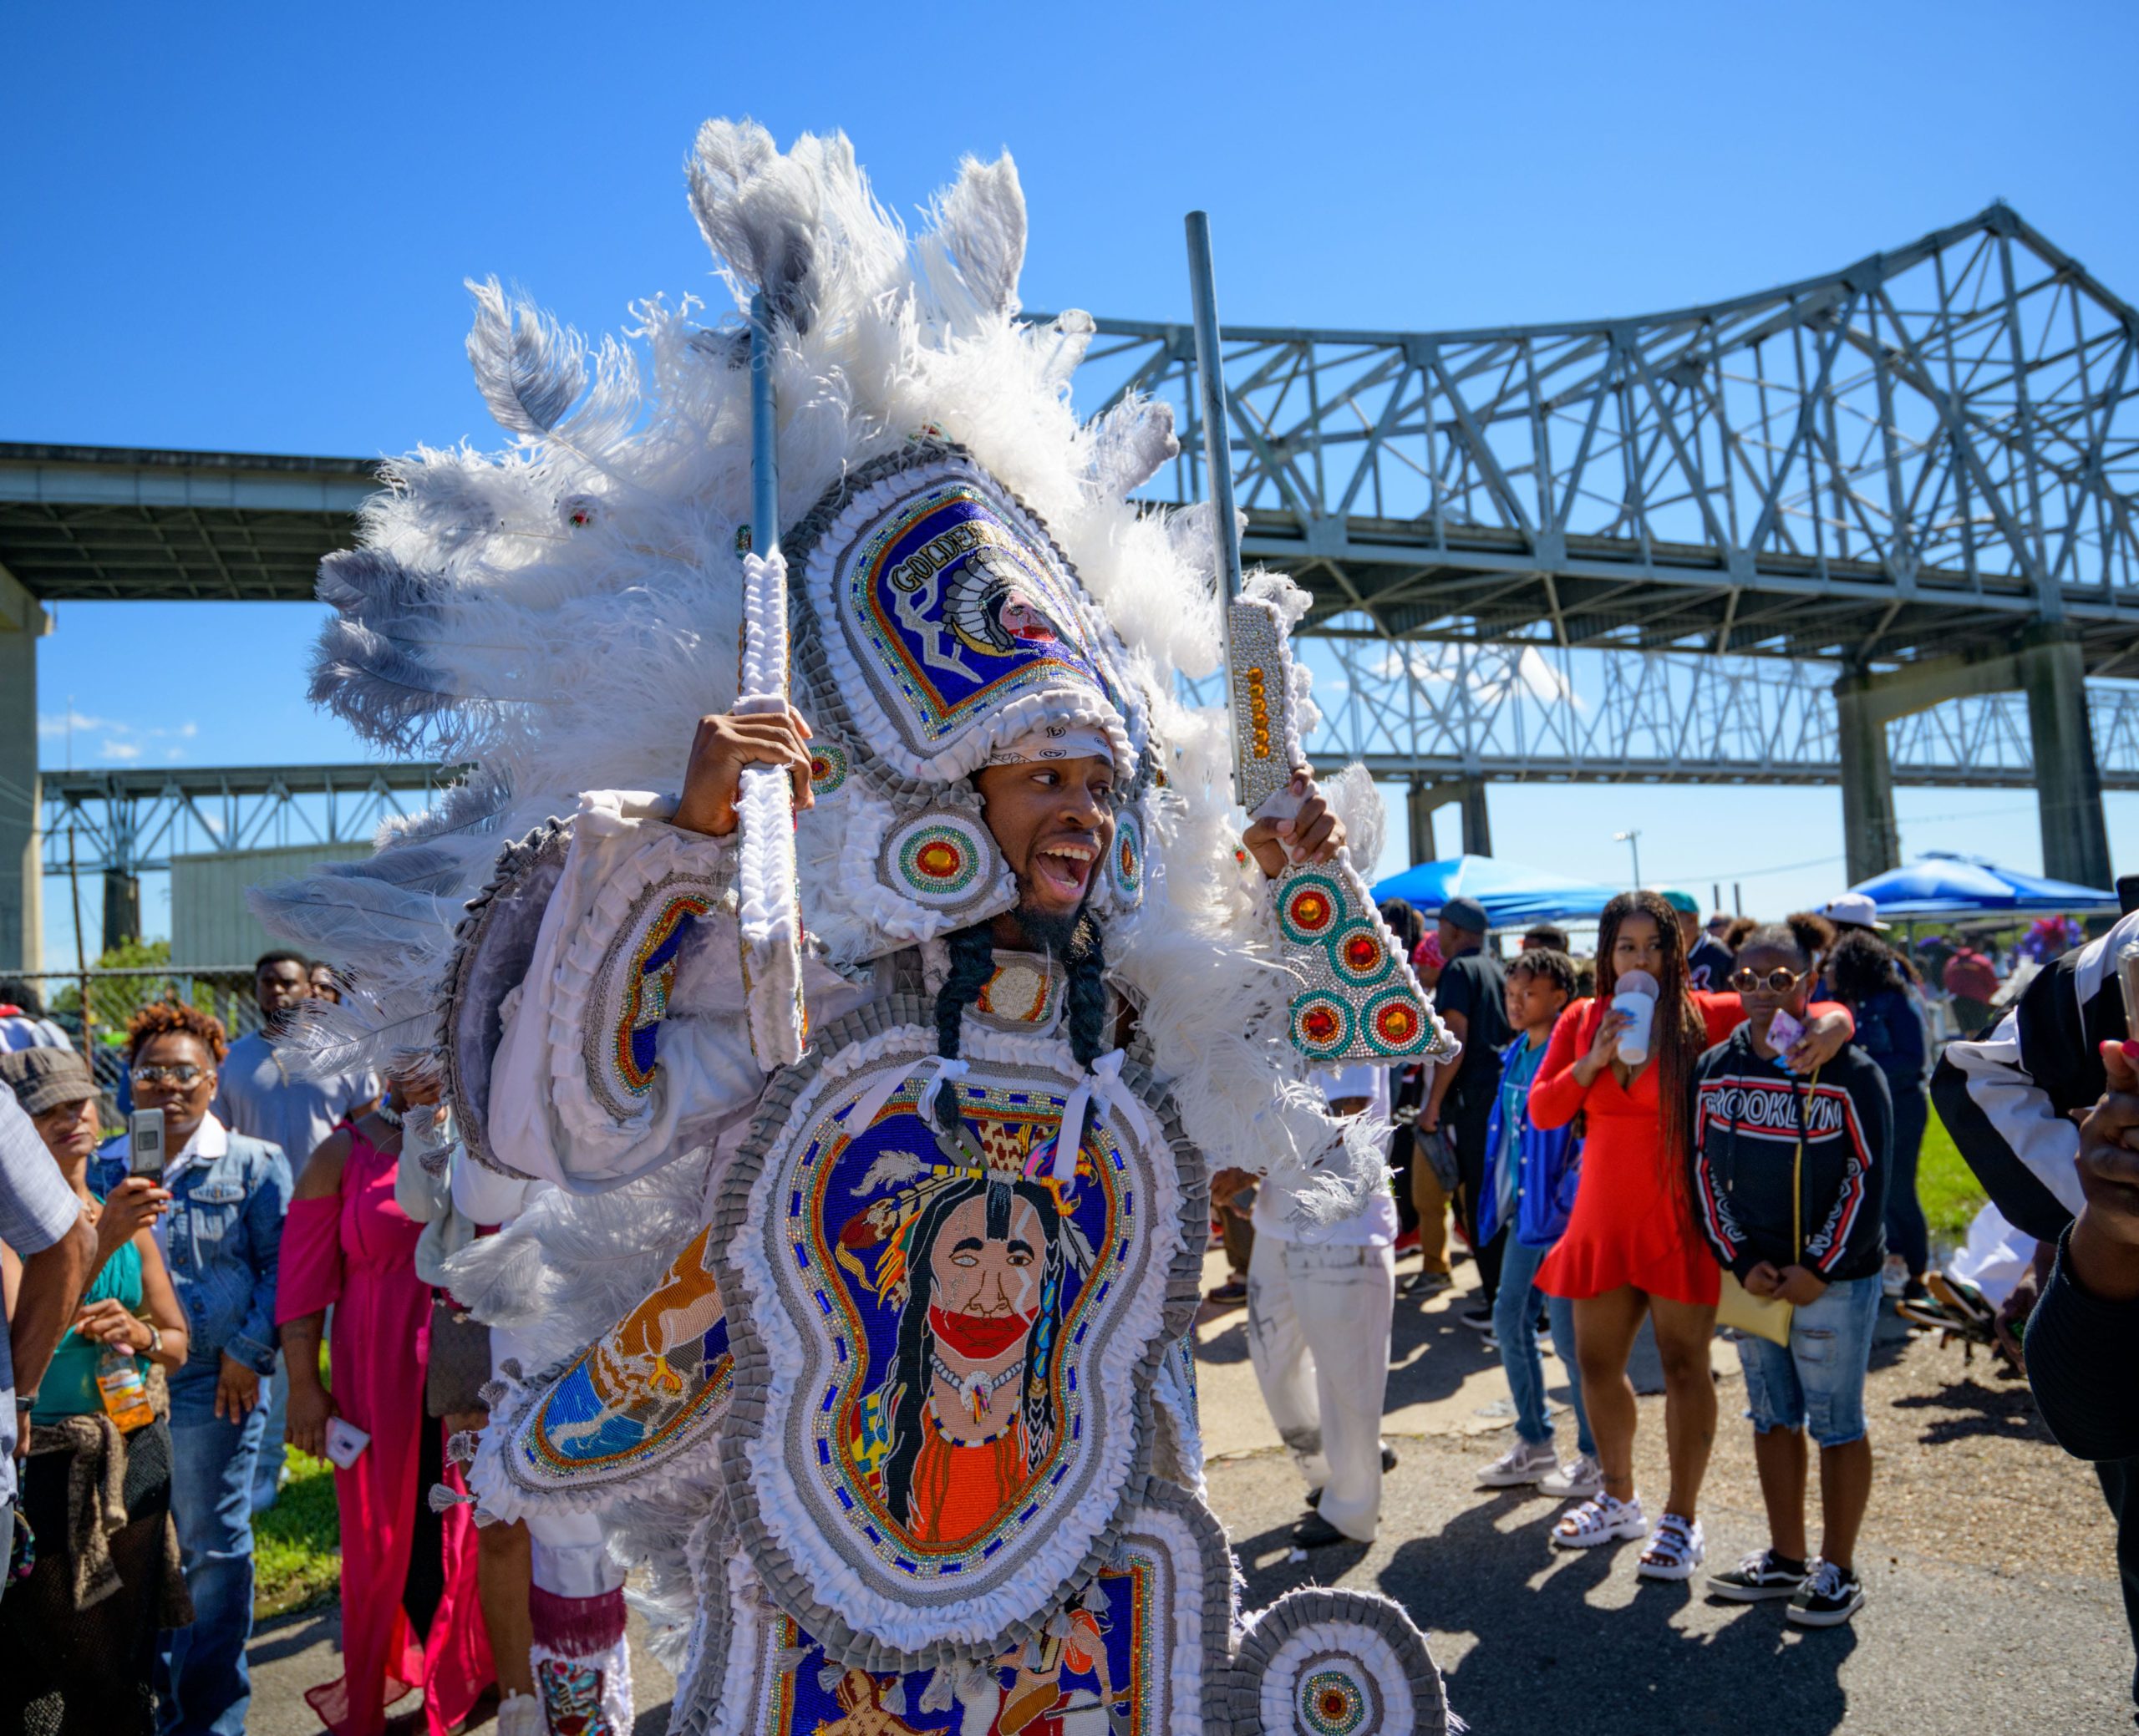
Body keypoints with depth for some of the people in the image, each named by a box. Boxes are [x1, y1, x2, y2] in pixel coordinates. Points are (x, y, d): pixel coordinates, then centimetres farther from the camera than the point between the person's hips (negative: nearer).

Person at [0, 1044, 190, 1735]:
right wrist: (100, 1243, -34)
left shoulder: (127, 1216, 7)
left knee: (128, 1652, 15)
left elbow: (177, 1343, 11)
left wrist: (139, 1335, -9)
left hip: (137, 1457, 5)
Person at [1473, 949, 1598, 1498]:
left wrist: (1572, 1202, -18)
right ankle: (1534, 1444, 29)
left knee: (1570, 1336, 1)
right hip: (1525, 1212, 9)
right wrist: (1505, 1197, 18)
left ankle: (1598, 1458, 19)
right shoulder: (1515, 1055, 10)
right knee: (1509, 1321, 14)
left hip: (1563, 1214, -9)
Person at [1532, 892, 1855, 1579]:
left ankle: (1682, 1519, 19)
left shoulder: (1704, 1015, -7)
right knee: (1597, 1362, 13)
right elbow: (1542, 1111, 0)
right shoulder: (1582, 1020, 4)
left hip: (1678, 1219, -4)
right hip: (1602, 1218, 4)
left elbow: (1806, 1014, -8)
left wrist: (1833, 1024, -30)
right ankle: (1618, 1498, 34)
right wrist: (1593, 1062, -14)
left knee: (1683, 1363, 2)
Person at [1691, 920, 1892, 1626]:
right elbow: (1704, 1168, 4)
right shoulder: (1715, 1069, 1)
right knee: (1772, 1417, 14)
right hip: (1753, 1275, 5)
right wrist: (1741, 1260, -4)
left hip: (1834, 1277, -4)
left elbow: (1868, 1177, -10)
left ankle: (1837, 1570, 22)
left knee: (1836, 1423, 6)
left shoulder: (1848, 1071, -11)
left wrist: (1818, 1268, -12)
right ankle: (1785, 1558, 29)